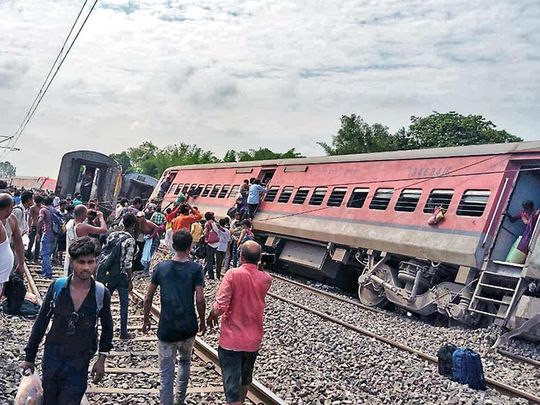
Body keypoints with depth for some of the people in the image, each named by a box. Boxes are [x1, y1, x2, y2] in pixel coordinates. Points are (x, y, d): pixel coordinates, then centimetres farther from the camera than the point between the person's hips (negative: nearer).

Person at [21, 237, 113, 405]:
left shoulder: (102, 293, -11)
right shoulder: (57, 287, -10)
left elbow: (107, 328, 4)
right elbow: (41, 323, 1)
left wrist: (101, 359, 4)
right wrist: (29, 357, 5)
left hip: (79, 364, -1)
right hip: (52, 358, 1)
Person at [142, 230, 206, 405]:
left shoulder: (161, 267, -2)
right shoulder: (196, 268, -7)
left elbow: (148, 298, 2)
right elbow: (200, 300, -11)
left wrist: (145, 320, 15)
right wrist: (202, 322, 4)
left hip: (166, 328, 0)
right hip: (188, 327, 1)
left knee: (166, 374, 7)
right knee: (185, 361, 26)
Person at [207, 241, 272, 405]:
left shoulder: (233, 274, -18)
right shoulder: (266, 279, -5)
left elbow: (220, 307, -22)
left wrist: (212, 315, 0)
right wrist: (256, 266, 8)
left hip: (231, 338, -5)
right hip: (253, 339, 5)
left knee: (232, 383, 2)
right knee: (245, 376, 26)